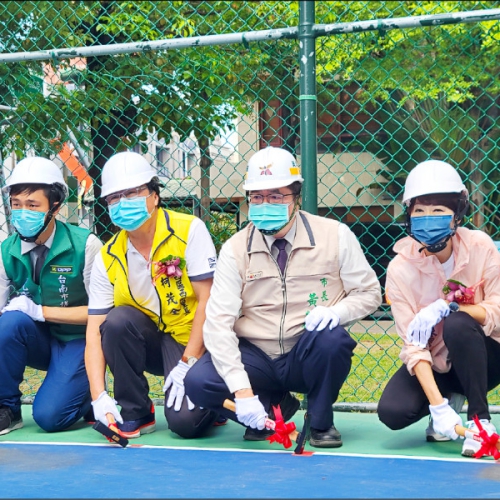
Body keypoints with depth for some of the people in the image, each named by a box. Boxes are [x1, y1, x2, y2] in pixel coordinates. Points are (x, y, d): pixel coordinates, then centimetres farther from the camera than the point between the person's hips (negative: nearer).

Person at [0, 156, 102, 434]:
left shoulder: (85, 245, -16)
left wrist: (41, 312, -22)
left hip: (79, 342, -4)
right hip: (39, 342, 4)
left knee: (49, 416, -22)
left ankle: (90, 396, 13)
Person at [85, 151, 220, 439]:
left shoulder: (189, 230, -15)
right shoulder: (108, 259, -5)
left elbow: (208, 301, -16)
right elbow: (95, 332, -9)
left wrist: (187, 363, -20)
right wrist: (99, 396, -21)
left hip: (196, 343, -4)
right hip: (153, 342, 4)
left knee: (186, 421, -25)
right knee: (118, 320, -27)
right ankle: (135, 414, -8)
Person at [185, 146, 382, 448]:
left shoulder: (335, 236, -5)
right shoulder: (236, 249, -5)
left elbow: (369, 293, 3)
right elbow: (218, 323, -12)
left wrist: (337, 311, -22)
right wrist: (242, 390, -24)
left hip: (310, 356, -1)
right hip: (256, 358, 1)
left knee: (331, 339, -34)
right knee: (198, 382, -24)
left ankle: (321, 422, -5)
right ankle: (273, 406, 6)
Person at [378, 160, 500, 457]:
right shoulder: (401, 269, -17)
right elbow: (414, 345, -21)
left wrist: (446, 307, -33)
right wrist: (437, 405, -33)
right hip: (435, 365, 1)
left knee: (457, 324, -33)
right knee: (393, 412, -24)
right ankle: (449, 401, 8)